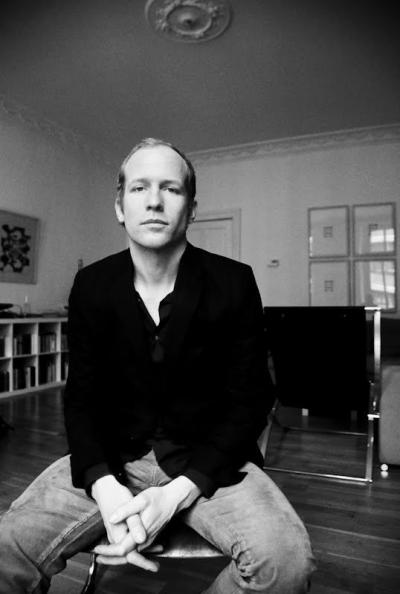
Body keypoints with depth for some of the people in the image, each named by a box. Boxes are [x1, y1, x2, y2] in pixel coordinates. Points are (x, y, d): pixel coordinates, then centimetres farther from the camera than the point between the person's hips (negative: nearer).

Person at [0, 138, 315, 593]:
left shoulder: (234, 283, -8)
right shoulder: (91, 285, -1)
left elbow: (249, 399, -7)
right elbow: (82, 397, 0)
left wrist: (178, 492, -19)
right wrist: (105, 488, -19)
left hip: (206, 459, 0)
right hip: (110, 457, 1)